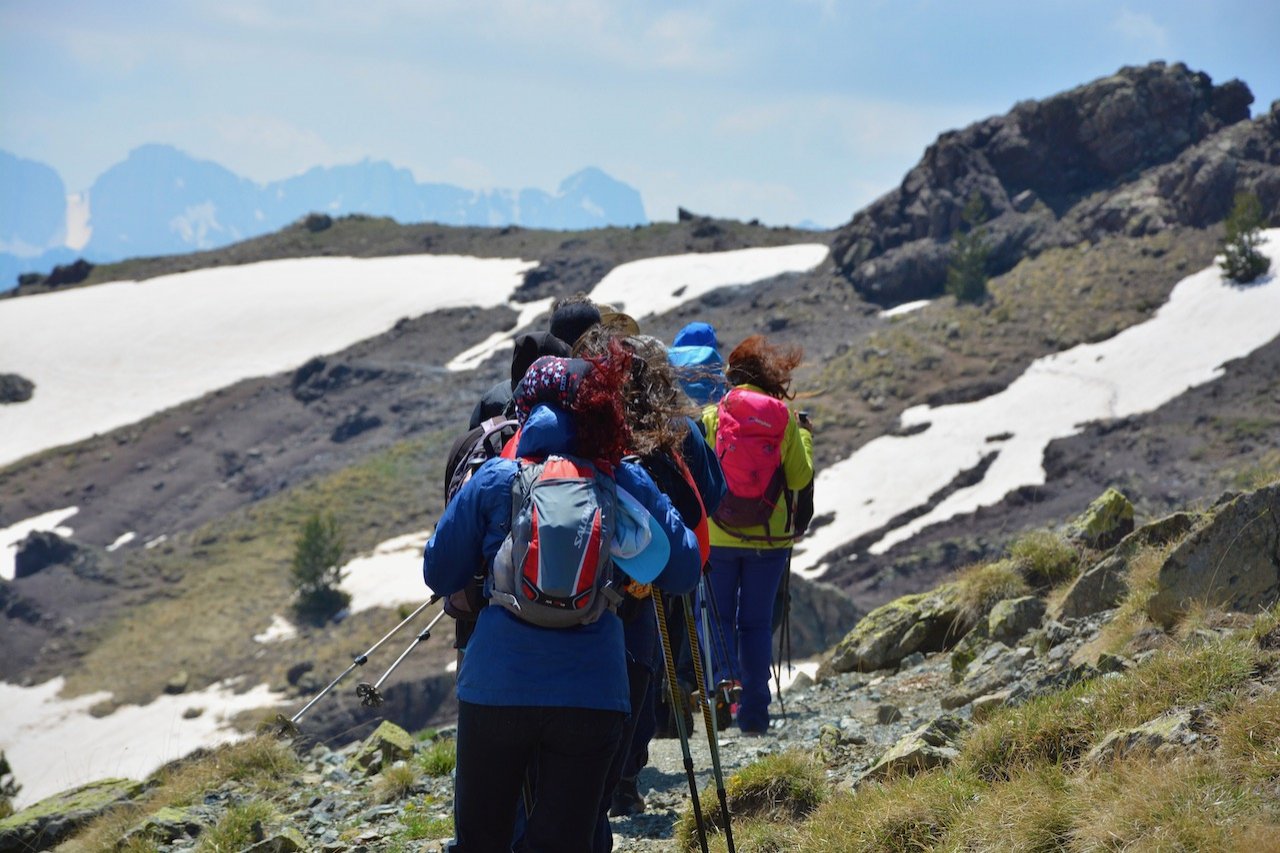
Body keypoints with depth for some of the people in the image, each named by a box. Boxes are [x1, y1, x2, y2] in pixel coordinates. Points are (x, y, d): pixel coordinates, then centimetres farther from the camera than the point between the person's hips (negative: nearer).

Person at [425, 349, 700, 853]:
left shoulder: (494, 480, 0)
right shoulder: (627, 484, 2)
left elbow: (438, 575, 8)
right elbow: (683, 573, 6)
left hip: (495, 691, 0)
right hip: (592, 695, 1)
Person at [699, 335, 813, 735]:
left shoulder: (712, 416, -6)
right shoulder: (784, 419, -5)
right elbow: (800, 478, -2)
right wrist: (805, 438, 13)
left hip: (719, 536, -1)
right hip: (770, 538, 1)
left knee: (719, 616, 13)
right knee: (757, 622, 10)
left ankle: (722, 674, -14)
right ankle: (754, 710, 9)